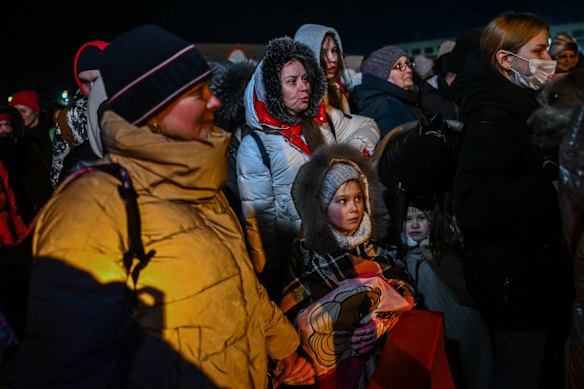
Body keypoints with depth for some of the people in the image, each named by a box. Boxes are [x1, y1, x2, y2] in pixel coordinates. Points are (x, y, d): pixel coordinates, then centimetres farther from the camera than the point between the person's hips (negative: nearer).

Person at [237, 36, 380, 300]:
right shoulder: (255, 145, -12)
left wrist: (356, 149, -5)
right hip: (293, 256, -5)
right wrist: (270, 276, -12)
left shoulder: (323, 118, 3)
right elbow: (258, 216, -12)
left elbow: (366, 127, 17)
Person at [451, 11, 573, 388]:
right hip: (515, 282, -9)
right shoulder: (492, 120, -19)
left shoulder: (523, 110, 13)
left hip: (540, 274, 10)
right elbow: (476, 207, -31)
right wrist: (552, 178, -26)